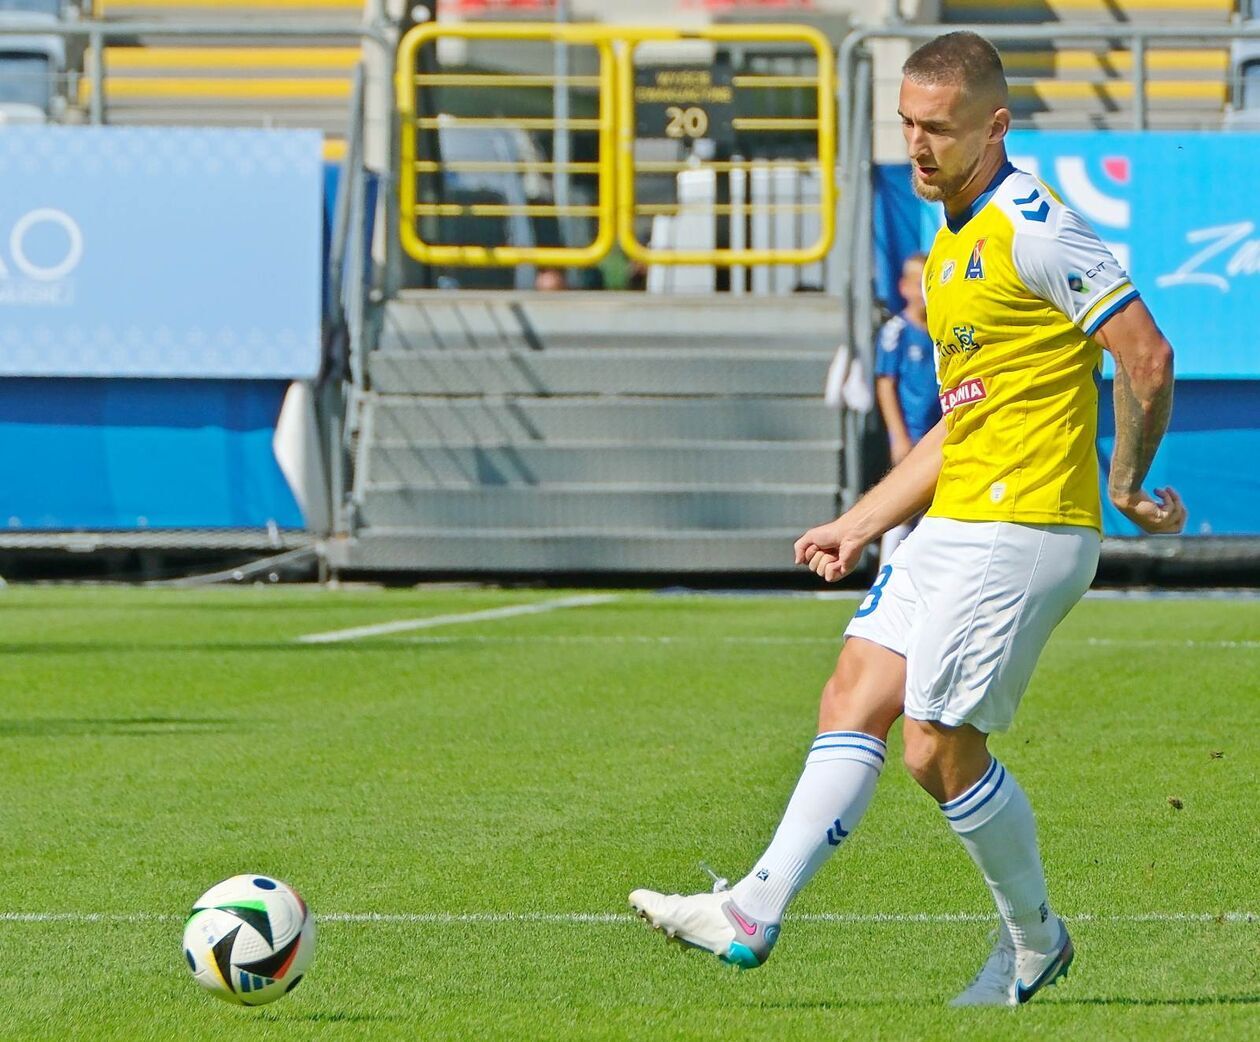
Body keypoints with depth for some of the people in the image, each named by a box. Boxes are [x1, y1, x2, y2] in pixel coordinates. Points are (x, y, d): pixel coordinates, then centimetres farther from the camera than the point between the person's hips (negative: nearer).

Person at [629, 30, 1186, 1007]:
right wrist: (860, 525, 19)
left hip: (1021, 528, -10)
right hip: (953, 525, 10)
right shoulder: (950, 246, 17)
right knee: (855, 697, 1)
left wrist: (1126, 484, -10)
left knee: (939, 745, -6)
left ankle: (1034, 941, 12)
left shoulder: (1031, 227, -14)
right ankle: (756, 910, -3)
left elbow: (1147, 352, -19)